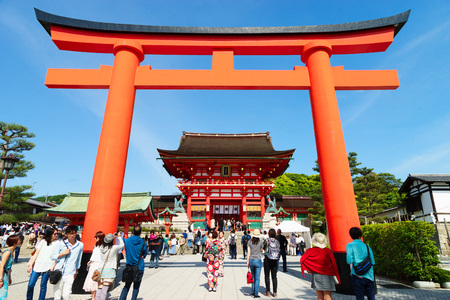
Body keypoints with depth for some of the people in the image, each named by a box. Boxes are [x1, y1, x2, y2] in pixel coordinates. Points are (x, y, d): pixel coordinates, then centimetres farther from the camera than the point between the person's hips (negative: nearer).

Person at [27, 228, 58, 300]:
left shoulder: (56, 243, 4)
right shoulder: (43, 242, 11)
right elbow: (36, 253, 11)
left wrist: (53, 267, -8)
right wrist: (30, 265, 4)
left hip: (47, 267, -2)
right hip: (37, 265, 2)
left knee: (43, 286, 1)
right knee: (30, 284, 2)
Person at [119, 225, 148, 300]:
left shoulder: (127, 240, -4)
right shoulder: (143, 243, -13)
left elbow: (126, 253, 8)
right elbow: (144, 255, 1)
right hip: (139, 268, -3)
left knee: (126, 286, 18)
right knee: (136, 287, 10)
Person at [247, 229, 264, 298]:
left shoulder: (250, 242, 0)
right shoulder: (261, 242, -6)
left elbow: (248, 253, 0)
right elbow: (261, 251, 10)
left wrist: (247, 262, 6)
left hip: (251, 260, 3)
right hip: (258, 260, -3)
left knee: (253, 277, 19)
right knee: (257, 278, 5)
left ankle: (253, 292, 23)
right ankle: (256, 294, 7)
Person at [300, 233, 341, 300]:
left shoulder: (310, 251, -6)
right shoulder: (328, 251, -8)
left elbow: (302, 259, -12)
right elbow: (334, 264, -8)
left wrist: (308, 269, 0)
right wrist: (337, 276, 4)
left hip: (316, 276, 1)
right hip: (327, 276, -1)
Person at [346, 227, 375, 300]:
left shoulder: (350, 245, -5)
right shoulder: (367, 246, 6)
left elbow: (349, 260, -15)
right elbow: (372, 262, 5)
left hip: (358, 276, -3)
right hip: (369, 276, 3)